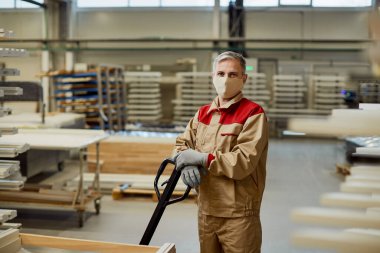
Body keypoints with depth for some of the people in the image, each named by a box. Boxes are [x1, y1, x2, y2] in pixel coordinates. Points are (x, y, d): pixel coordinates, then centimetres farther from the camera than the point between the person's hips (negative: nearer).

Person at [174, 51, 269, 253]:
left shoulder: (253, 114, -11)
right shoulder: (203, 113, 10)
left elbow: (244, 162, -20)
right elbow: (181, 144, 11)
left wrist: (201, 158, -16)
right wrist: (186, 163, -11)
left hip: (238, 216, -6)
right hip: (205, 211, 6)